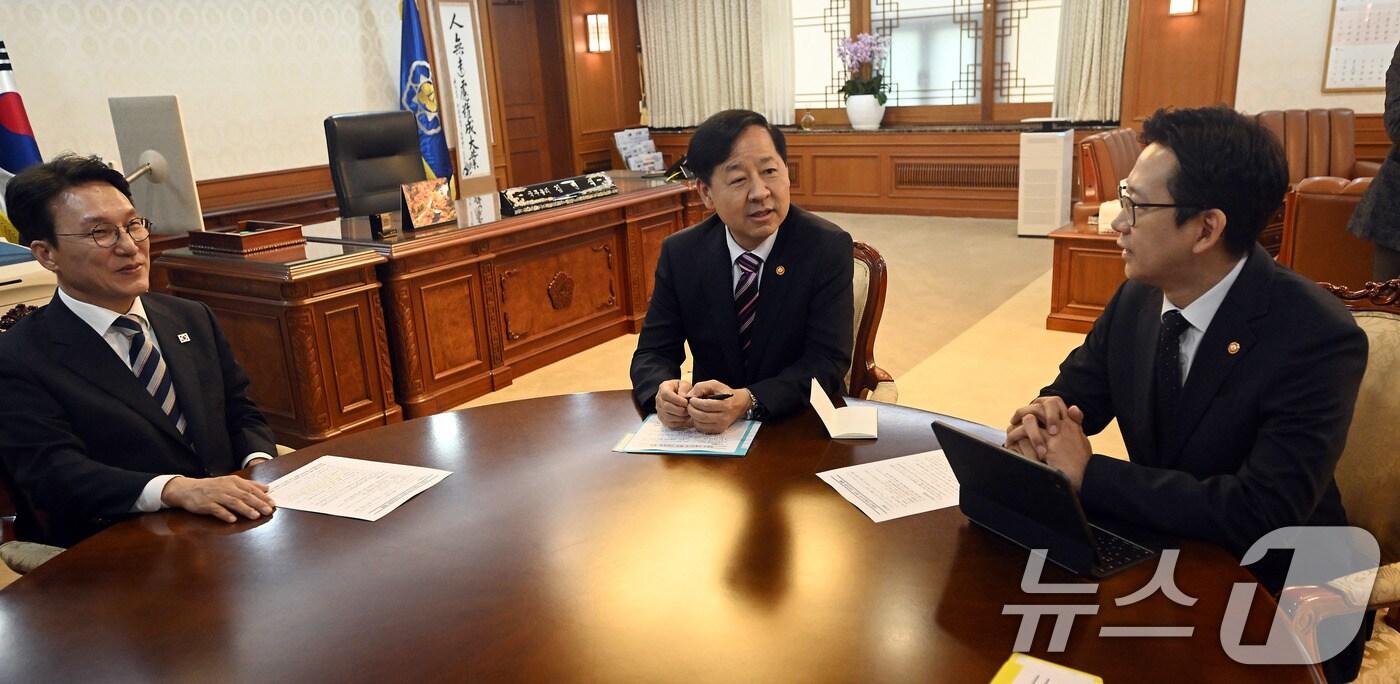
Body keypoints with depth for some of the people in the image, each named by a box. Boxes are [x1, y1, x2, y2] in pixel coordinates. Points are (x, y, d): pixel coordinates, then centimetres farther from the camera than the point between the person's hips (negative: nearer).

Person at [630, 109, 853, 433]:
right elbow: (652, 354, 0)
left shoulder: (828, 247, -9)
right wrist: (664, 392, -23)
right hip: (708, 432, 2)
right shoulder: (679, 253, -2)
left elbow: (827, 362, -14)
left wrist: (747, 402, -30)